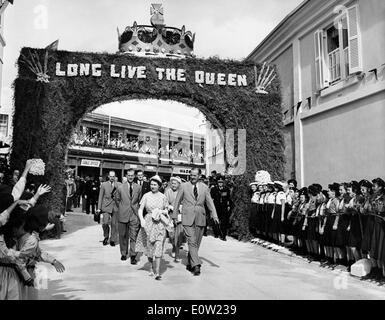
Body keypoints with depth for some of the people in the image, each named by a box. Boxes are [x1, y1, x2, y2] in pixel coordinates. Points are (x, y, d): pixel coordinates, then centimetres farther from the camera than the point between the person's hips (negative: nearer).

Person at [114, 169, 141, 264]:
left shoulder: (138, 188, 3)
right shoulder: (120, 187, 1)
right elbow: (117, 199, 13)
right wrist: (122, 208, 13)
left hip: (134, 215, 0)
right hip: (123, 214, 1)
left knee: (134, 236, -4)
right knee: (123, 235, 9)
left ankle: (133, 256, 2)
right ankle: (123, 254, 23)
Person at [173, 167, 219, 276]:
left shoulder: (204, 187, 7)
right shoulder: (184, 186, 3)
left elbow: (210, 202, 6)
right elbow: (177, 201, 9)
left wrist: (214, 215, -7)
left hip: (200, 218, 3)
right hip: (187, 218, -3)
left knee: (196, 243, 9)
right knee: (192, 242, -11)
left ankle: (189, 264, 24)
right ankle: (196, 265, -11)